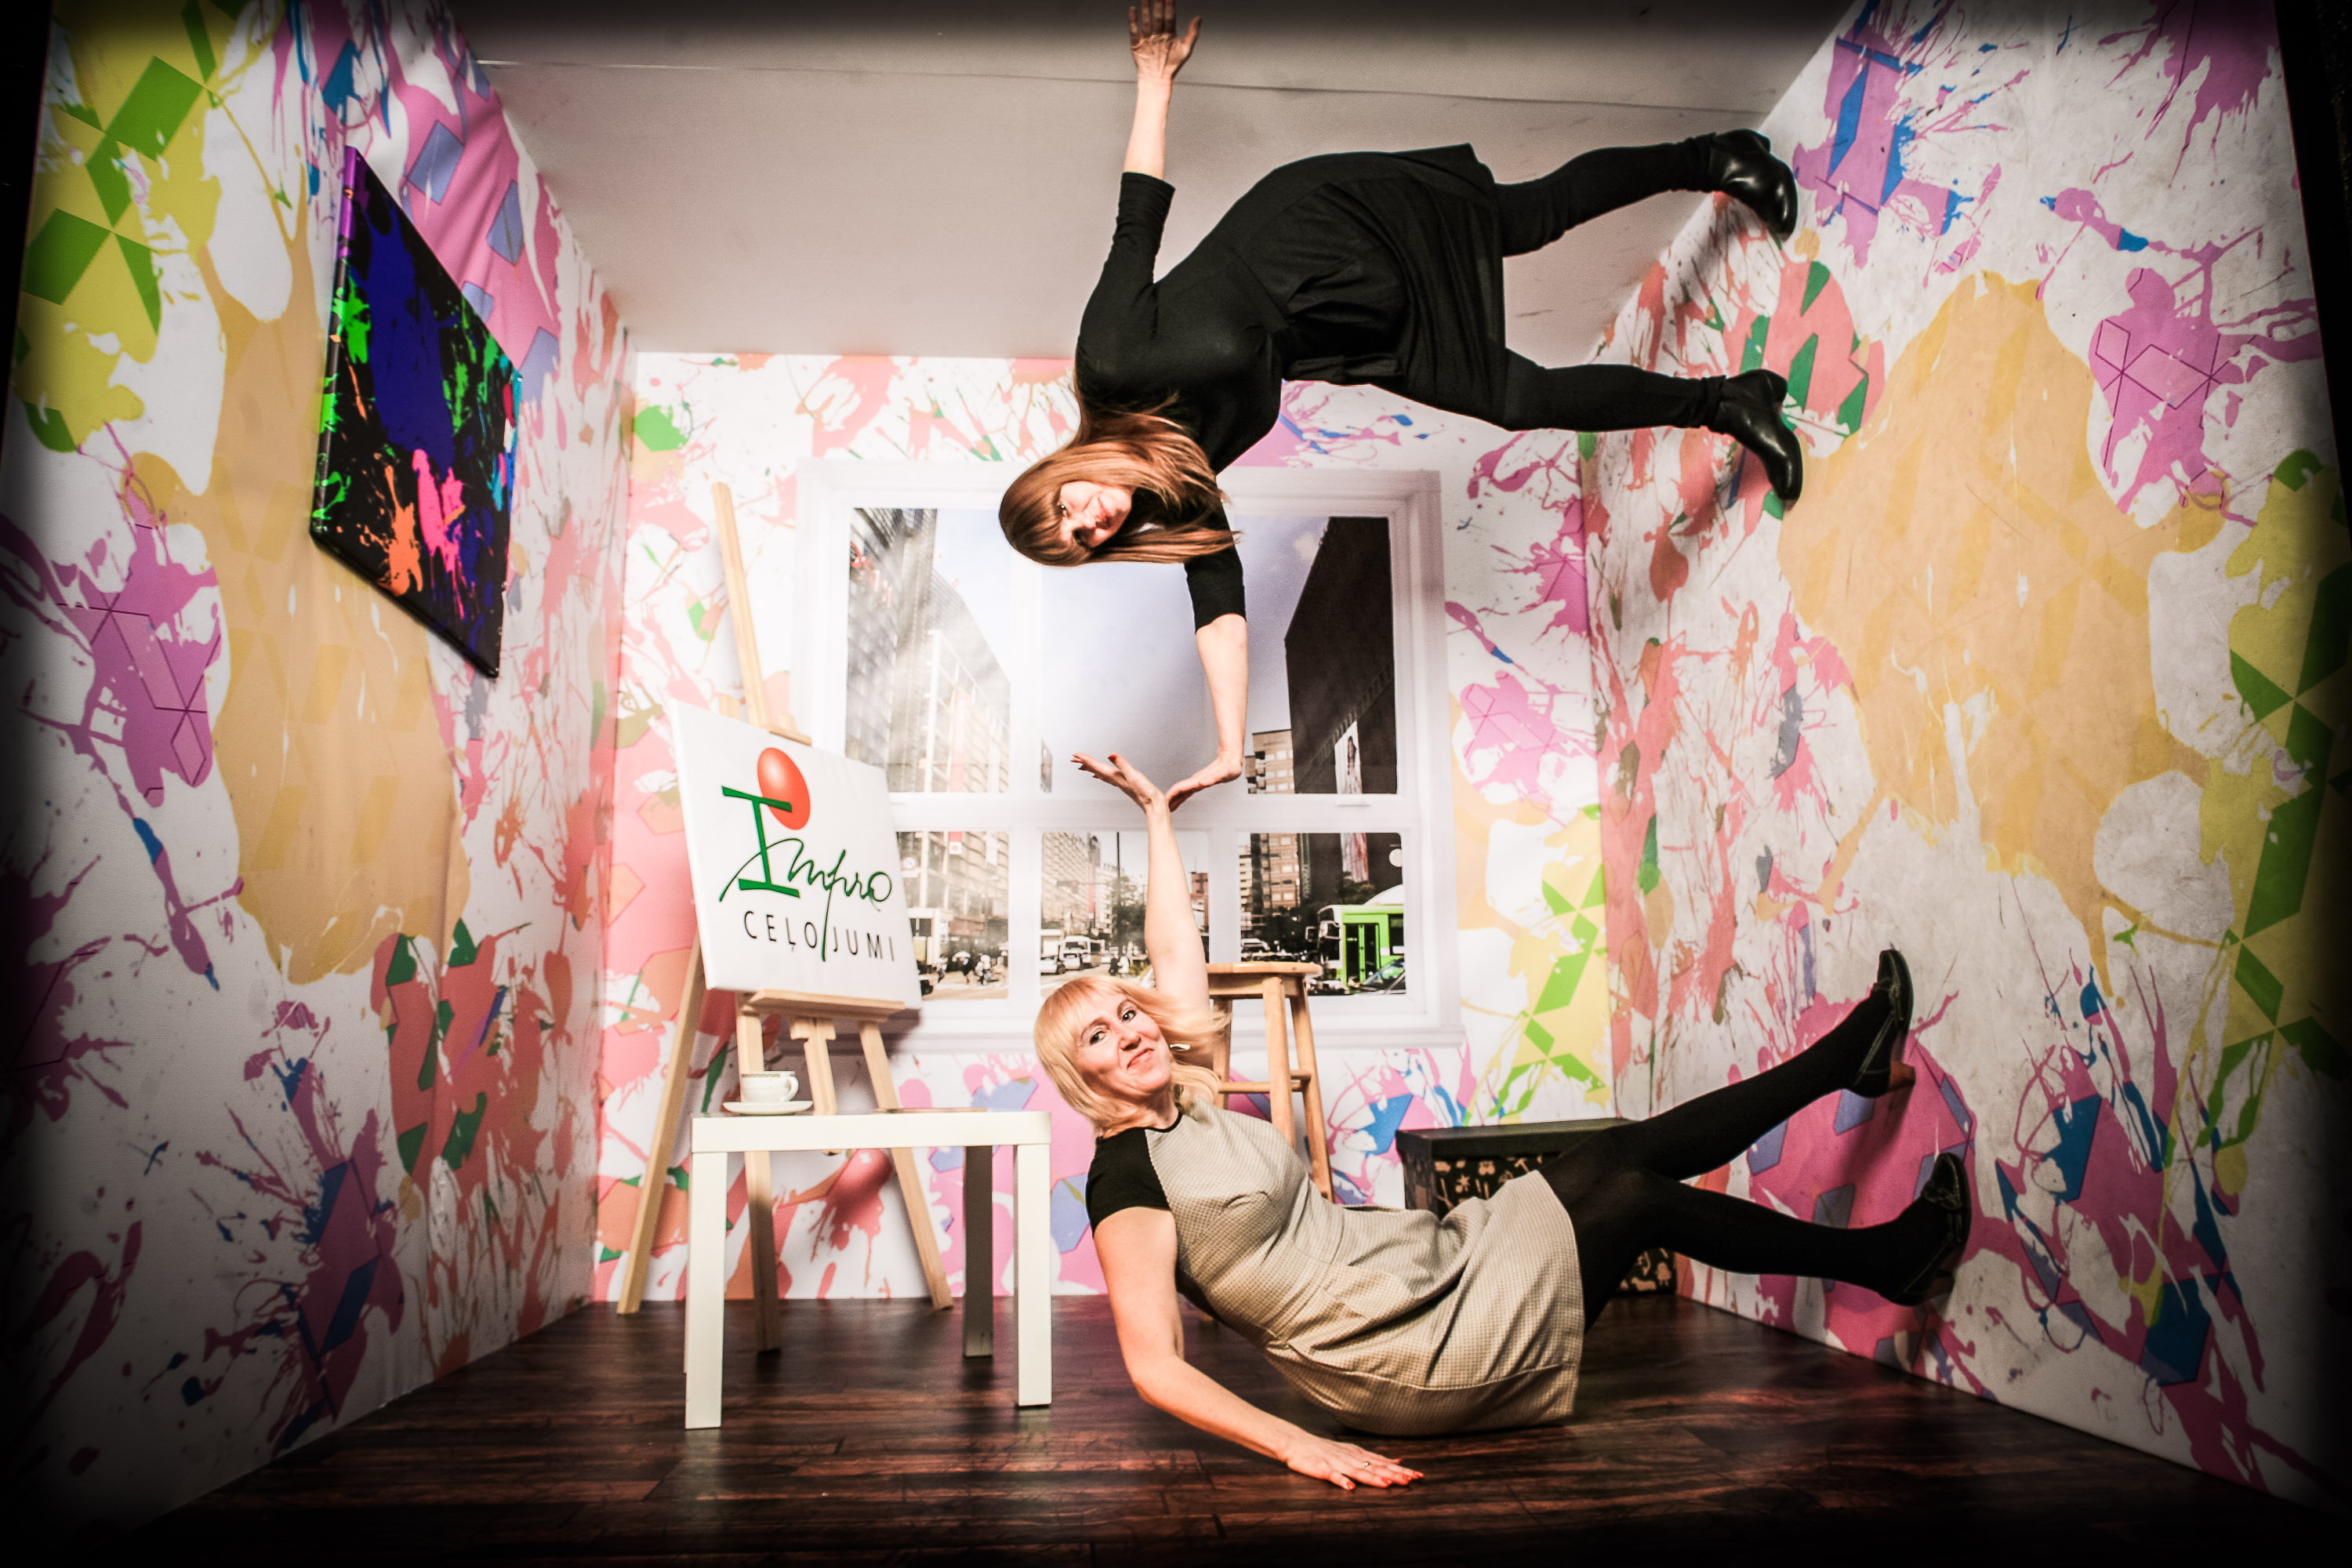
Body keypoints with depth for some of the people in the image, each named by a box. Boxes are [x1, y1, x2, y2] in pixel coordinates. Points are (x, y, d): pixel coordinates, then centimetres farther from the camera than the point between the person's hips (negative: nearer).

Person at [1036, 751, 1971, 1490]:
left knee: (1624, 1153, 2)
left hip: (1426, 1265, 8)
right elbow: (1155, 1367, -24)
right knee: (1636, 1194, -5)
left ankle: (1851, 1059, 19)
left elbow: (1175, 951, 11)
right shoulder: (1126, 1176, -19)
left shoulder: (1182, 1103, 4)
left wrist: (1155, 808, 15)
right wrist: (1295, 1445, -33)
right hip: (1401, 1361, -8)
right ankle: (1884, 1258, 16)